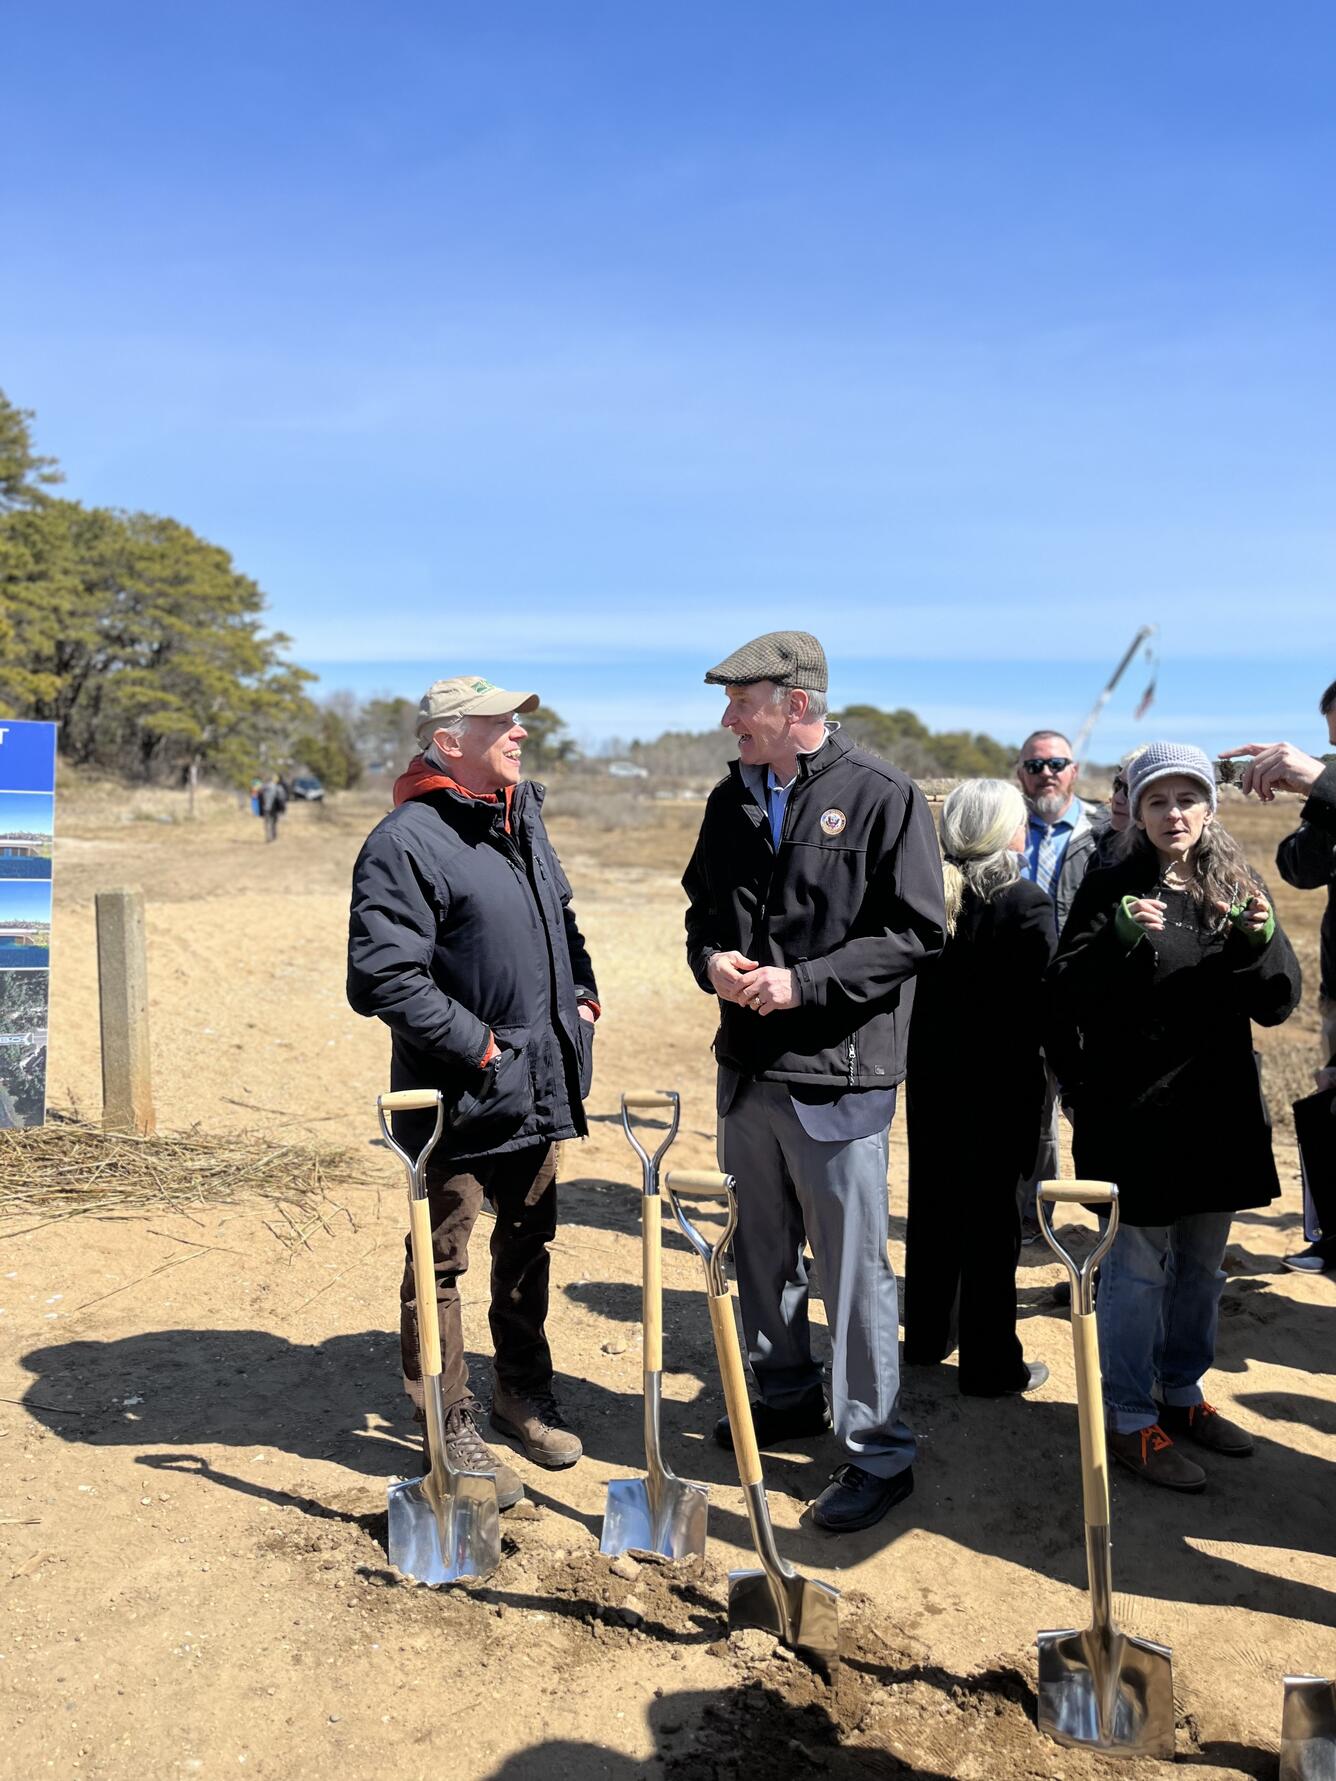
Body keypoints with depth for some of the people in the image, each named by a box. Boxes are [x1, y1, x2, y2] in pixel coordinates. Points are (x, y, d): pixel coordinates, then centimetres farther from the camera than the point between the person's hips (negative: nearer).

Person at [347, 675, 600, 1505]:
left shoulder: (522, 812, 10)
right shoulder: (406, 842, -18)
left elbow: (562, 915, 23)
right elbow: (386, 977, -23)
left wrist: (583, 996, 10)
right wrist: (481, 1048, -20)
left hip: (540, 1085, 8)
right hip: (458, 1093, -8)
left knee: (529, 1241, 20)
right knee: (441, 1258, 6)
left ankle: (524, 1391, 39)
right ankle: (451, 1425, 22)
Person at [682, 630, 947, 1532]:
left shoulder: (884, 796, -11)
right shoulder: (733, 799, 8)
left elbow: (917, 932, -12)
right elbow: (704, 905, 18)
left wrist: (802, 981, -19)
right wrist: (711, 959, -5)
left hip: (839, 1073, -6)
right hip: (748, 1064, 7)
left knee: (854, 1264, 1)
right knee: (763, 1246, 19)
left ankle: (881, 1451, 17)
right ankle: (788, 1395, 40)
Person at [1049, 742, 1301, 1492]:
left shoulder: (1237, 888, 5)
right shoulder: (1112, 890, -7)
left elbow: (1277, 1004, 1)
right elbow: (1067, 996, -12)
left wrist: (1261, 938, -18)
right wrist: (1120, 938, -27)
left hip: (1218, 1112, 5)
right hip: (1135, 1114, -5)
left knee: (1201, 1264, 17)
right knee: (1139, 1267, 2)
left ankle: (1182, 1394, 35)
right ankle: (1132, 1420, 17)